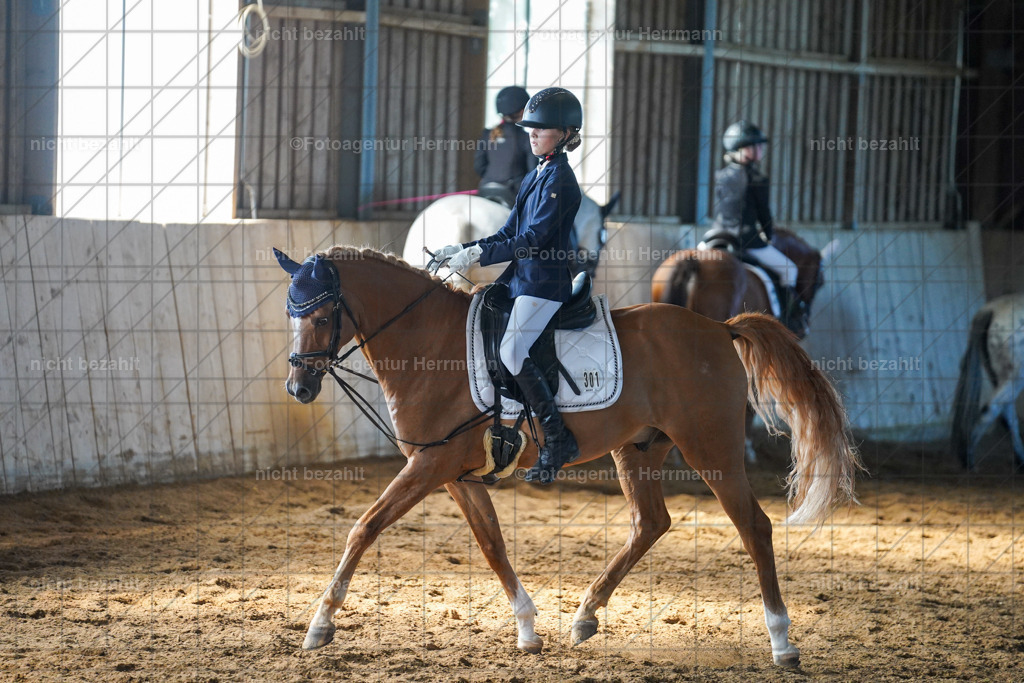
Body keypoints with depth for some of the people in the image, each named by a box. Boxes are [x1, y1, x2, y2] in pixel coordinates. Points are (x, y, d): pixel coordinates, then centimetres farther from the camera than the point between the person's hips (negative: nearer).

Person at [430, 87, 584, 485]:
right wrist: (461, 251, 8)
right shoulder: (535, 178, 18)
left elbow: (532, 240, -21)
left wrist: (478, 255, -23)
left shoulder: (560, 180, -12)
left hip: (545, 283, -10)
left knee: (512, 351, -24)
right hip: (520, 278, 10)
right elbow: (508, 235, 19)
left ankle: (558, 441, -18)